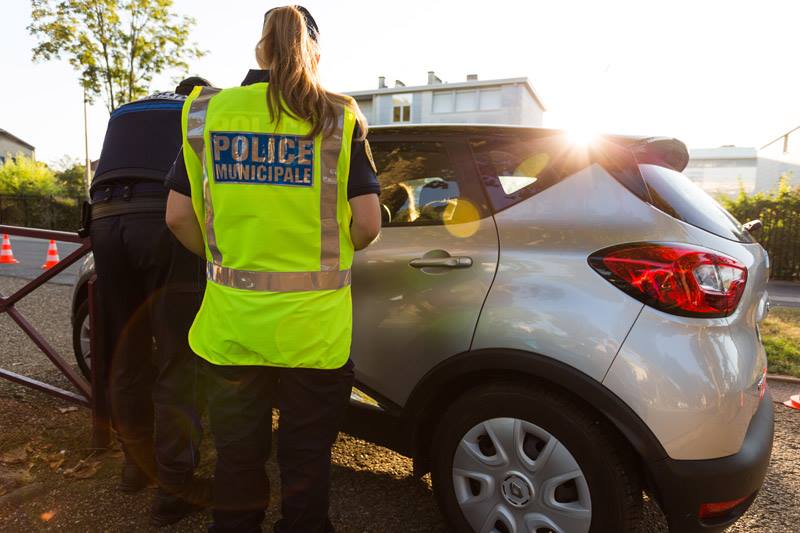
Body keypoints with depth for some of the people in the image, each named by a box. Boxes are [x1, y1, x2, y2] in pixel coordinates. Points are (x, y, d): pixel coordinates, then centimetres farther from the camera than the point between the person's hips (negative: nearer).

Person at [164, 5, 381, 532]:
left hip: (232, 325, 2)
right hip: (313, 328, -1)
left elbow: (178, 216, 2)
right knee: (306, 461, 16)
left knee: (237, 458, 20)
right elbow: (367, 223, -7)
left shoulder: (208, 111, 1)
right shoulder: (339, 117, -4)